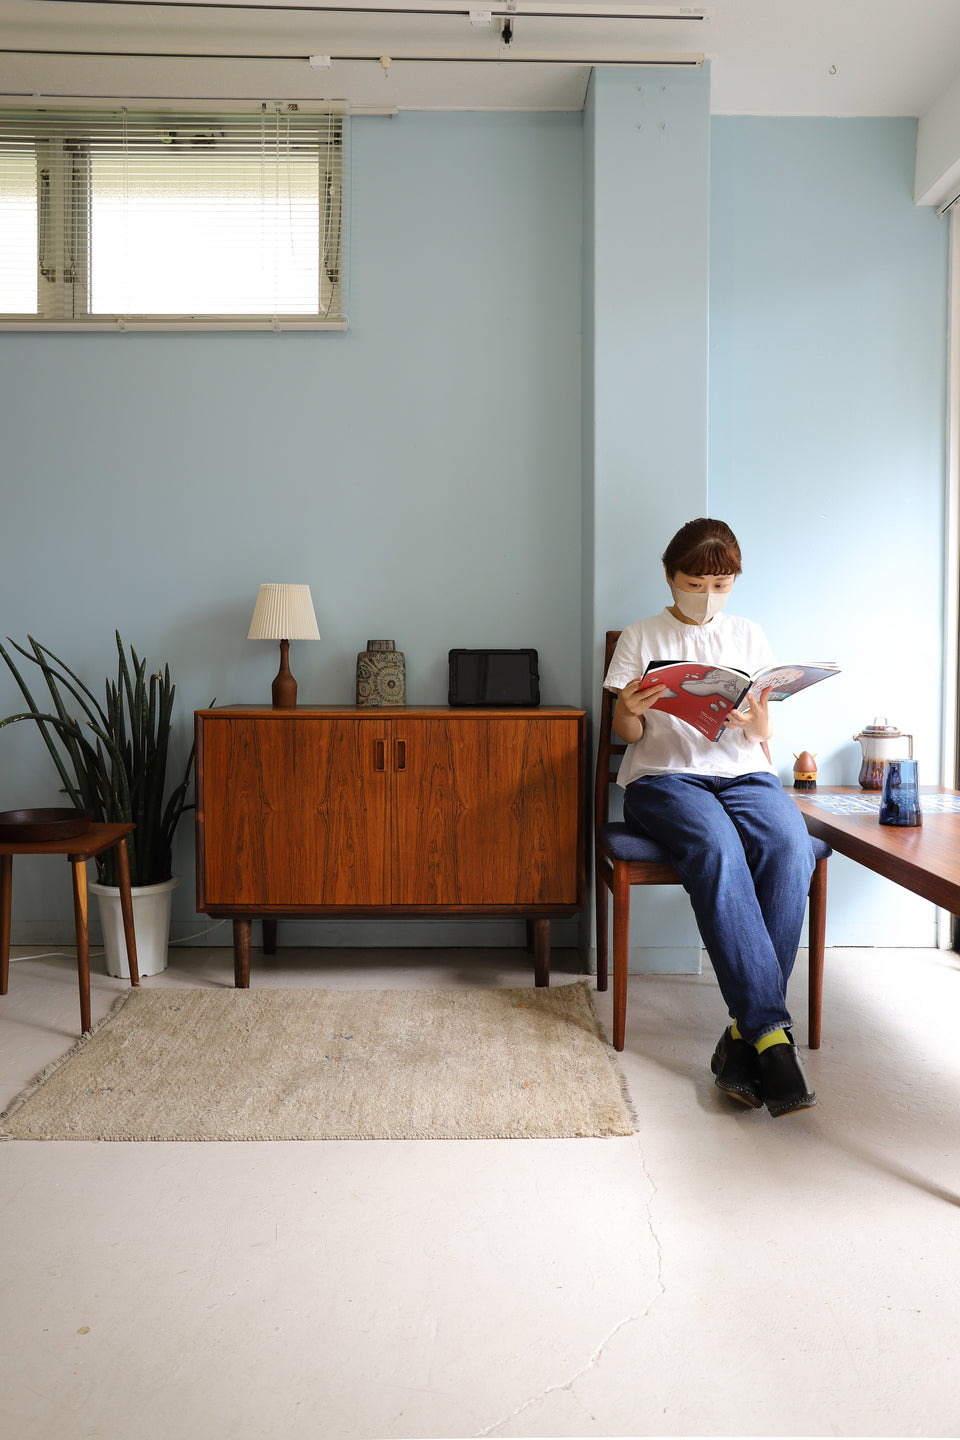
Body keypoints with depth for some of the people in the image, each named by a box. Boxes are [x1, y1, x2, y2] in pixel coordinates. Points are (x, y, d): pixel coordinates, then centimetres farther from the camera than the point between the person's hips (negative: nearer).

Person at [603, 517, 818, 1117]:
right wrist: (629, 711, -16)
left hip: (743, 772, 2)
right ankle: (771, 1033, -36)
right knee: (718, 848, -36)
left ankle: (746, 1033, -29)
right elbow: (629, 734, 8)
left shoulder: (749, 636, 17)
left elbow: (764, 735, 12)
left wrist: (755, 721, -12)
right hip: (663, 777, -2)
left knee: (791, 846, -32)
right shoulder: (641, 639, 12)